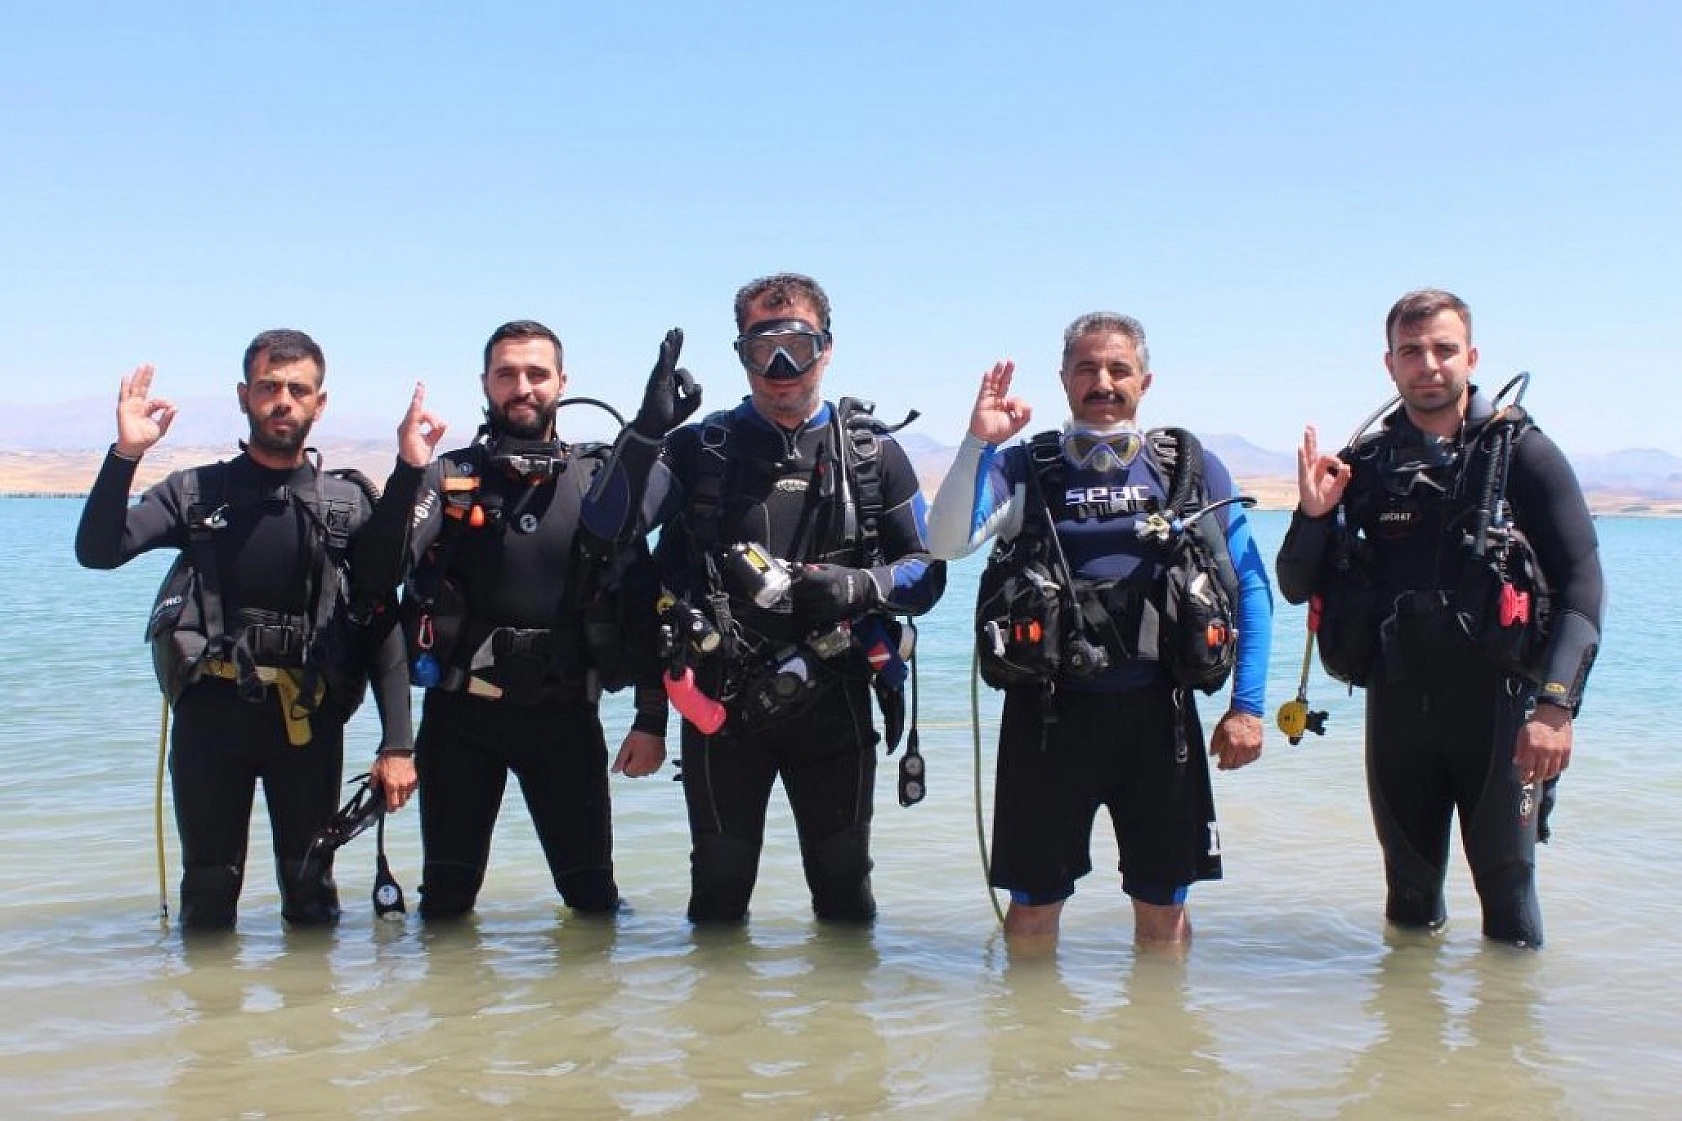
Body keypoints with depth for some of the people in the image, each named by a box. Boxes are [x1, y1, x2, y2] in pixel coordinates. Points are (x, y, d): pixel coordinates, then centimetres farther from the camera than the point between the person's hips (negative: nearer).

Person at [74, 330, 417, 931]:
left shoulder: (348, 504, 6)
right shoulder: (197, 492, 8)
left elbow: (382, 629, 2)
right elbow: (97, 551, -5)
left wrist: (397, 744, -5)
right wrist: (124, 453, -16)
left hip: (308, 715, 0)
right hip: (211, 707, 1)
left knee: (310, 888, 7)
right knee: (208, 887, 9)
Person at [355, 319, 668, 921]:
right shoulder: (447, 477, 1)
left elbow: (643, 604, 4)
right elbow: (384, 571, -13)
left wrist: (651, 718, -1)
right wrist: (408, 471, -23)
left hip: (566, 712, 0)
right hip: (460, 713, 0)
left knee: (593, 894, 5)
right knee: (446, 899, 9)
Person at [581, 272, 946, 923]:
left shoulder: (873, 453, 4)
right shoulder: (700, 447, 4)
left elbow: (927, 571, 6)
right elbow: (607, 525, -8)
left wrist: (863, 585, -15)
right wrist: (647, 429, -21)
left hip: (833, 702, 0)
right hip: (721, 702, 0)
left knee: (844, 886, 10)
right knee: (719, 888, 11)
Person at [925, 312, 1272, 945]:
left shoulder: (1194, 469, 6)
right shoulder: (1023, 469, 4)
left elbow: (1249, 586, 7)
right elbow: (946, 544, -11)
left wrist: (1248, 704, 1)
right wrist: (978, 443, -18)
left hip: (1157, 712, 1)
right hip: (1049, 713, -1)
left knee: (1163, 903, 11)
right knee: (1034, 900, 9)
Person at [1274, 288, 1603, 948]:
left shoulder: (1522, 453, -1)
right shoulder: (1365, 466, 8)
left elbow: (1581, 584, -8)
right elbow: (1297, 588, 11)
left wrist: (1556, 703, -19)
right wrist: (1313, 516, -9)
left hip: (1496, 701, -3)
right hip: (1397, 704, 3)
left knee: (1506, 881, 3)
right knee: (1409, 887, 13)